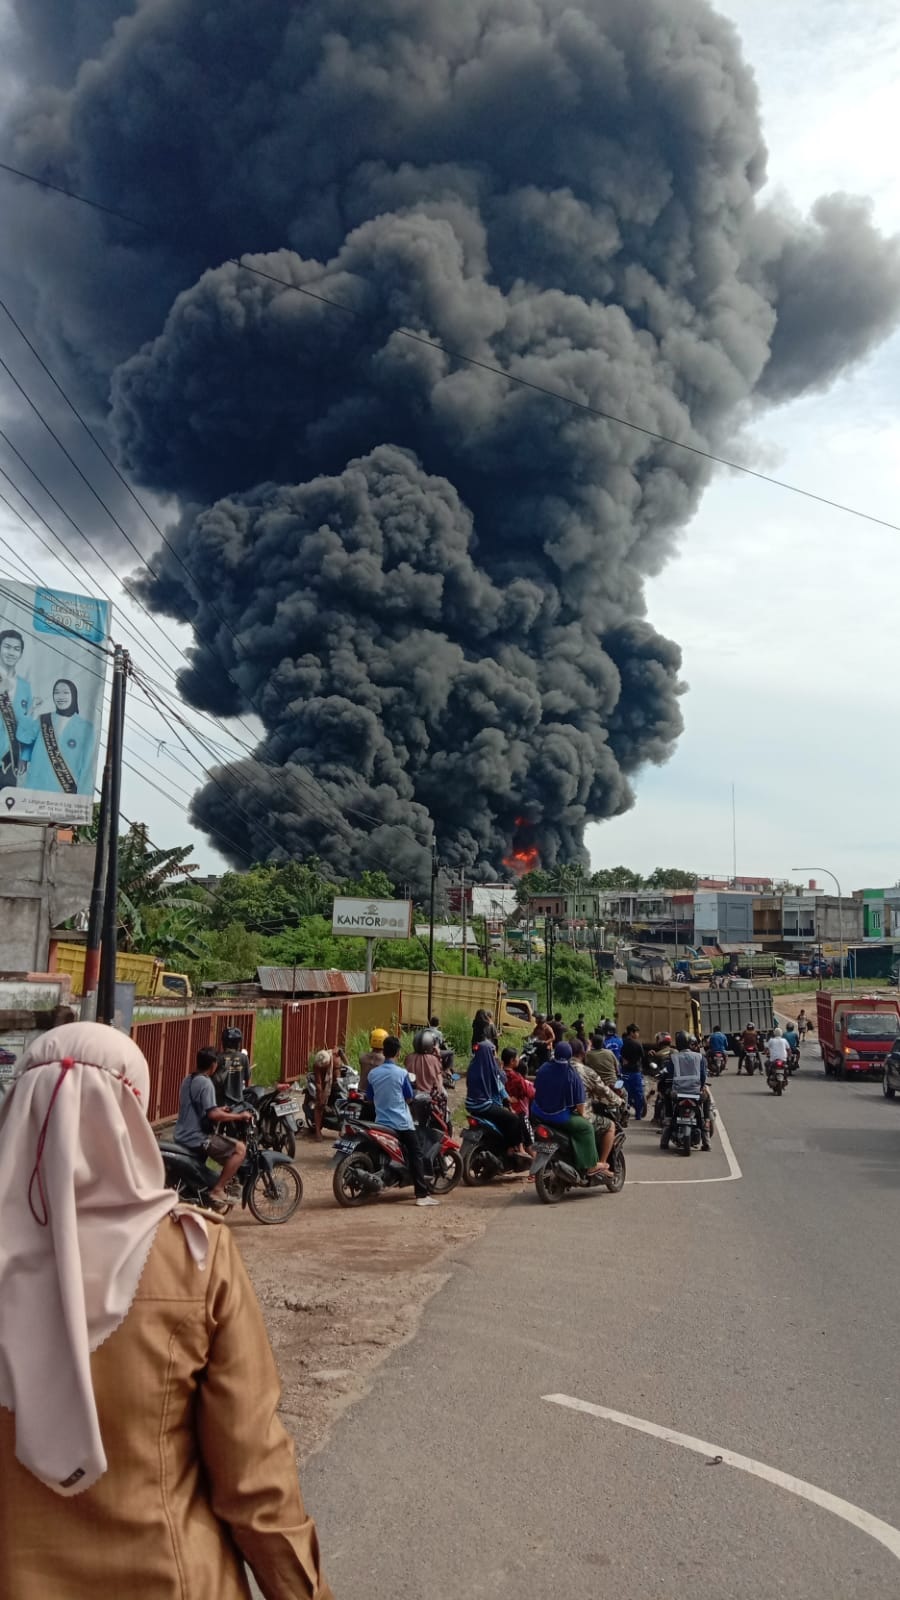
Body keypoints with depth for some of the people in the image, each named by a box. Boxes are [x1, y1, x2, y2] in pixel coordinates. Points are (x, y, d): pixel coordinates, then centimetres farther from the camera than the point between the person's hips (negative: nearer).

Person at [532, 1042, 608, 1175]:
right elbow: (579, 1101, -13)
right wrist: (582, 1114, 6)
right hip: (560, 1116, -5)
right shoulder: (571, 1074, -17)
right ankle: (591, 1166, 10)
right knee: (587, 1127, 10)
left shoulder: (543, 1068, -5)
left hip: (539, 1114, 5)